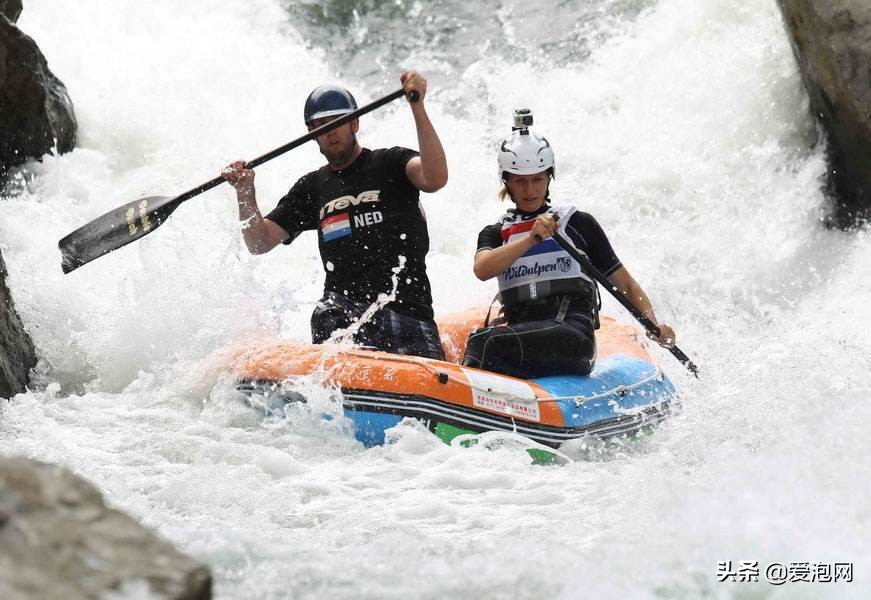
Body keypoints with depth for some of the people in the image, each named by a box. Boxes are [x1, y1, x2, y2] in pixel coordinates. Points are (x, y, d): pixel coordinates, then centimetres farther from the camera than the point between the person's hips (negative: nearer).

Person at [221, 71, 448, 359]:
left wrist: (418, 107, -22)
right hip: (345, 302, 1)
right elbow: (260, 243, 15)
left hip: (409, 306, -1)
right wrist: (245, 193, -3)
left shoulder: (391, 163, 8)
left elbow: (434, 179, -15)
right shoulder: (311, 187, 20)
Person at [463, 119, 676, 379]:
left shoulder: (578, 223, 16)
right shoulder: (495, 233, 22)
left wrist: (653, 325, -1)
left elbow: (626, 284, 16)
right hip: (518, 330, 3)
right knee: (479, 339, -32)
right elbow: (482, 269, -3)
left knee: (495, 343, -33)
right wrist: (531, 238, -16)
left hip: (572, 334, -3)